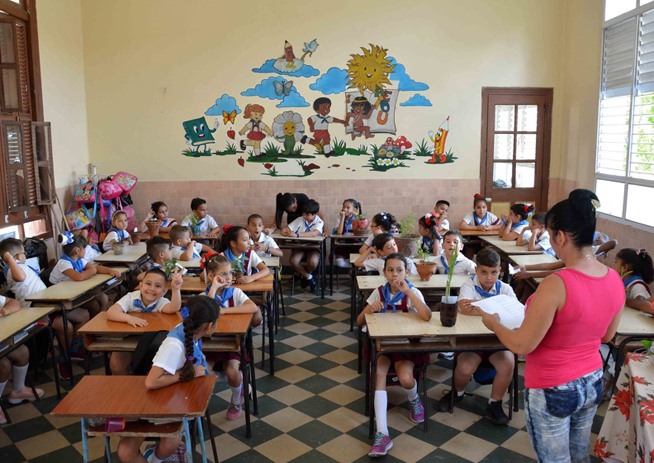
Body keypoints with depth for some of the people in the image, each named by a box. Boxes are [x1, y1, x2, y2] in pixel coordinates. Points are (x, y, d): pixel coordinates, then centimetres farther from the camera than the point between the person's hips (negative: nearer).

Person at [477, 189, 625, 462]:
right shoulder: (615, 280, -6)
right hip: (593, 383, 7)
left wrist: (494, 324, -4)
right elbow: (606, 336, 9)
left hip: (552, 391, -7)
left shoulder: (556, 285, -29)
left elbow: (521, 345, -22)